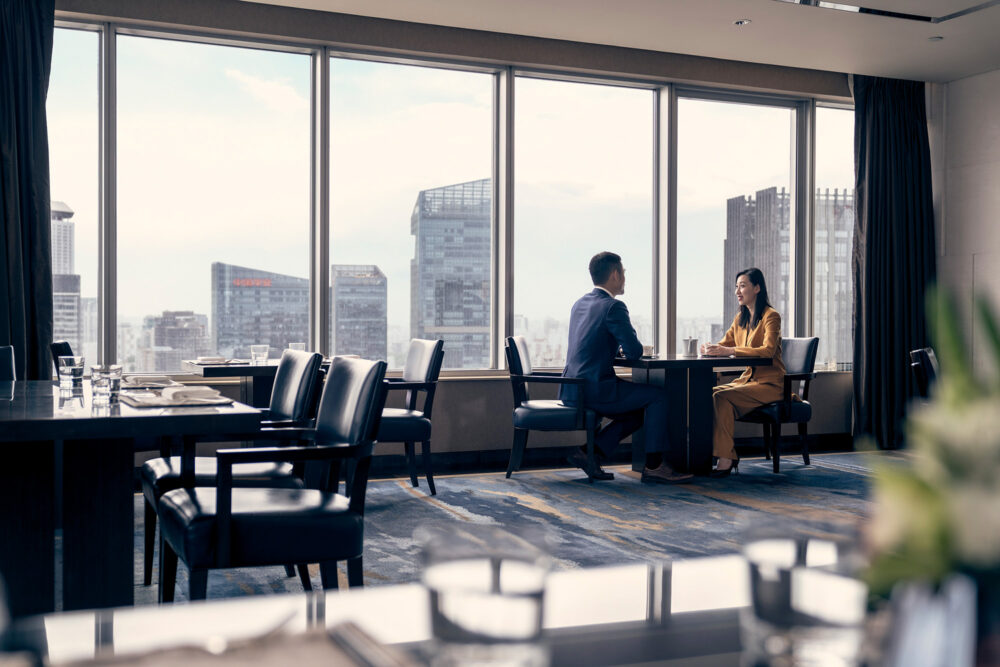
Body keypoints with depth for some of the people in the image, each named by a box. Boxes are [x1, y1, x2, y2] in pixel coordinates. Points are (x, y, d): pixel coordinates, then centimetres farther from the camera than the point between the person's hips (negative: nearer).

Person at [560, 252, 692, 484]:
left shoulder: (579, 304, 15)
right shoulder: (613, 307, -13)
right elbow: (635, 351, -15)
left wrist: (621, 349, 17)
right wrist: (628, 350, 8)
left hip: (571, 390, 9)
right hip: (595, 390, -9)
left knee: (637, 412, 21)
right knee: (658, 395, 2)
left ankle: (591, 453, 9)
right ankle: (654, 465, 3)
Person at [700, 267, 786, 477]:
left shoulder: (771, 316, -9)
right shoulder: (740, 318, 15)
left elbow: (768, 350, -24)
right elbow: (724, 343, 14)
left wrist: (729, 351, -31)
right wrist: (710, 348, -11)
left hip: (770, 383, -7)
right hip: (748, 378, 7)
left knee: (723, 397, -29)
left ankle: (725, 458, -28)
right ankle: (728, 456, -18)